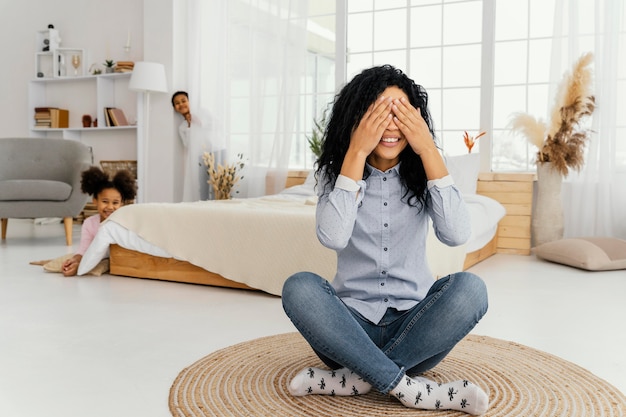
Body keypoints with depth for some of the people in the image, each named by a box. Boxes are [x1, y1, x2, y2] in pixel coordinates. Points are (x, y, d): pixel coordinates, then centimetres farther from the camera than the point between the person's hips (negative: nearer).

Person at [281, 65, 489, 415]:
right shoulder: (335, 170, -3)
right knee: (299, 288, -29)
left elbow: (456, 235, -19)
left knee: (470, 288, -27)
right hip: (354, 321, 0)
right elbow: (332, 238, -22)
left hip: (414, 322, 1)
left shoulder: (422, 171, -1)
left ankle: (354, 377, -23)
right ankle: (411, 389, -26)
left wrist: (429, 150, -19)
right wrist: (356, 152, -22)